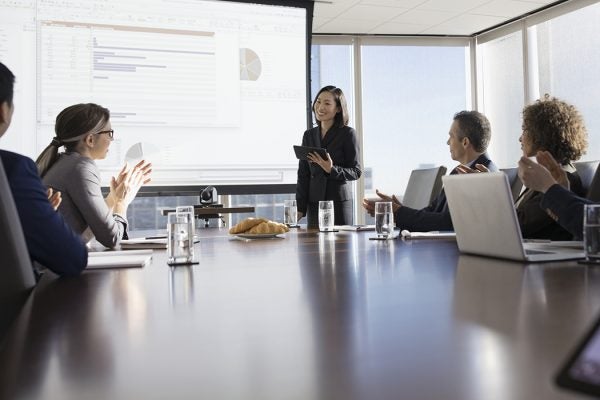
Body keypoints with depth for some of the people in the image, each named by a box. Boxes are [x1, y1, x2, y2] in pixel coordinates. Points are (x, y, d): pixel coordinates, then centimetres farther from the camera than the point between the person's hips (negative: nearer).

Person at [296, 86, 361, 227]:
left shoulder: (348, 133, -4)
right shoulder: (309, 135, 10)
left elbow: (356, 172, -4)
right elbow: (303, 174, 10)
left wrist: (331, 169, -21)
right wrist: (300, 208, 4)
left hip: (339, 201, -4)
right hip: (314, 202, 4)